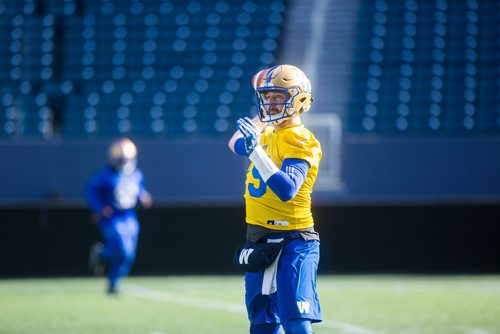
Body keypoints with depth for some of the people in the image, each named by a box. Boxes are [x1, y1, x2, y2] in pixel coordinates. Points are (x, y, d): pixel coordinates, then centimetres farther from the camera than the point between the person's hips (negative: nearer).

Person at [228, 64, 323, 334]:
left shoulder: (300, 141, -14)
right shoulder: (268, 134, 11)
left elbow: (287, 190, -29)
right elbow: (236, 145, 33)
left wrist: (256, 150, -33)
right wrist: (262, 117, 26)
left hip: (292, 243, -9)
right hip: (259, 240, 9)